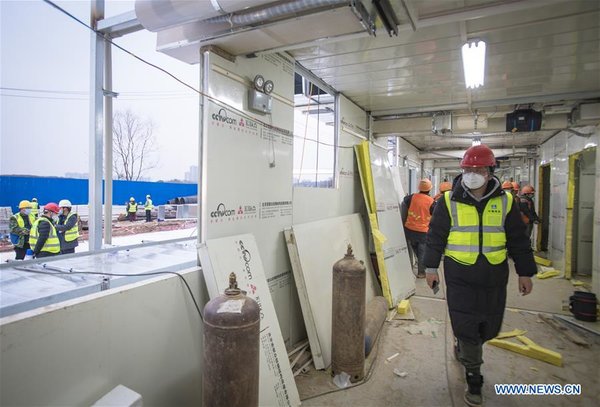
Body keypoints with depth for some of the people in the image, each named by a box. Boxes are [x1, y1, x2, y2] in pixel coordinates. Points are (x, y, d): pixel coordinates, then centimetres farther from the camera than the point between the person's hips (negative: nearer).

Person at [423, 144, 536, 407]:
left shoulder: (505, 201, 1)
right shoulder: (449, 201, -5)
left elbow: (518, 240, 7)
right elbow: (435, 237, 0)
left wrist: (525, 272, 6)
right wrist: (431, 267, -1)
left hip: (494, 276, 3)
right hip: (459, 276, -2)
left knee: (490, 327, 14)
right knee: (466, 326, 1)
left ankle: (463, 345, 46)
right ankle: (473, 377, 21)